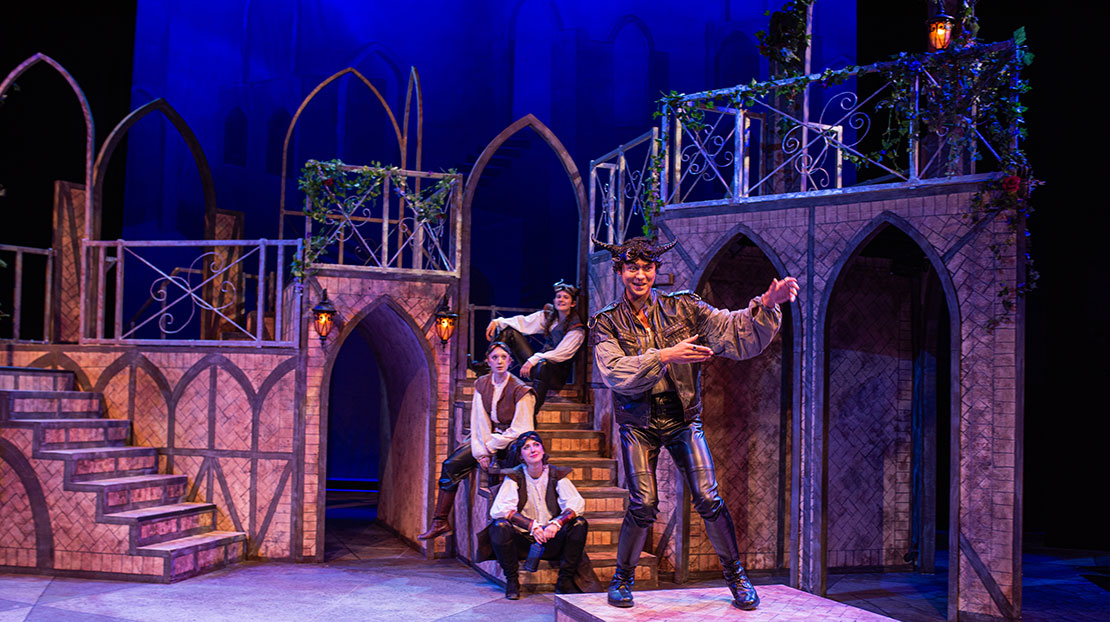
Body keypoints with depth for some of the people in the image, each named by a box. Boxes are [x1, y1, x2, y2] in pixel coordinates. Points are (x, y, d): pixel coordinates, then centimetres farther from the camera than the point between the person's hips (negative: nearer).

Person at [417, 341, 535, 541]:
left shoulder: (520, 390, -13)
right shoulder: (482, 385, 4)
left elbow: (520, 431, -14)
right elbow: (479, 423, 1)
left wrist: (489, 447, -15)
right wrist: (481, 451, -12)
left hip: (512, 442, -5)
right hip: (488, 438, 6)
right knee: (451, 465, -12)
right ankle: (440, 522, -6)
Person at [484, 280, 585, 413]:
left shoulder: (577, 329, -12)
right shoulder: (548, 316, 7)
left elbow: (560, 354, -21)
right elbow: (523, 322, 6)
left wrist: (534, 360, -31)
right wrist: (497, 322, -5)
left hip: (558, 375, -6)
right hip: (539, 362, 7)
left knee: (543, 364, -44)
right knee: (509, 331, 1)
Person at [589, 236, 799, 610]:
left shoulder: (682, 308, 2)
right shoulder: (607, 323, -2)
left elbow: (734, 331, -5)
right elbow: (615, 372, -17)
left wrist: (766, 305, -22)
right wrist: (665, 356, -27)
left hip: (682, 418, 1)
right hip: (638, 423, -1)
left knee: (708, 500, -6)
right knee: (643, 505, -10)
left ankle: (735, 575, 14)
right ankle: (622, 578, 13)